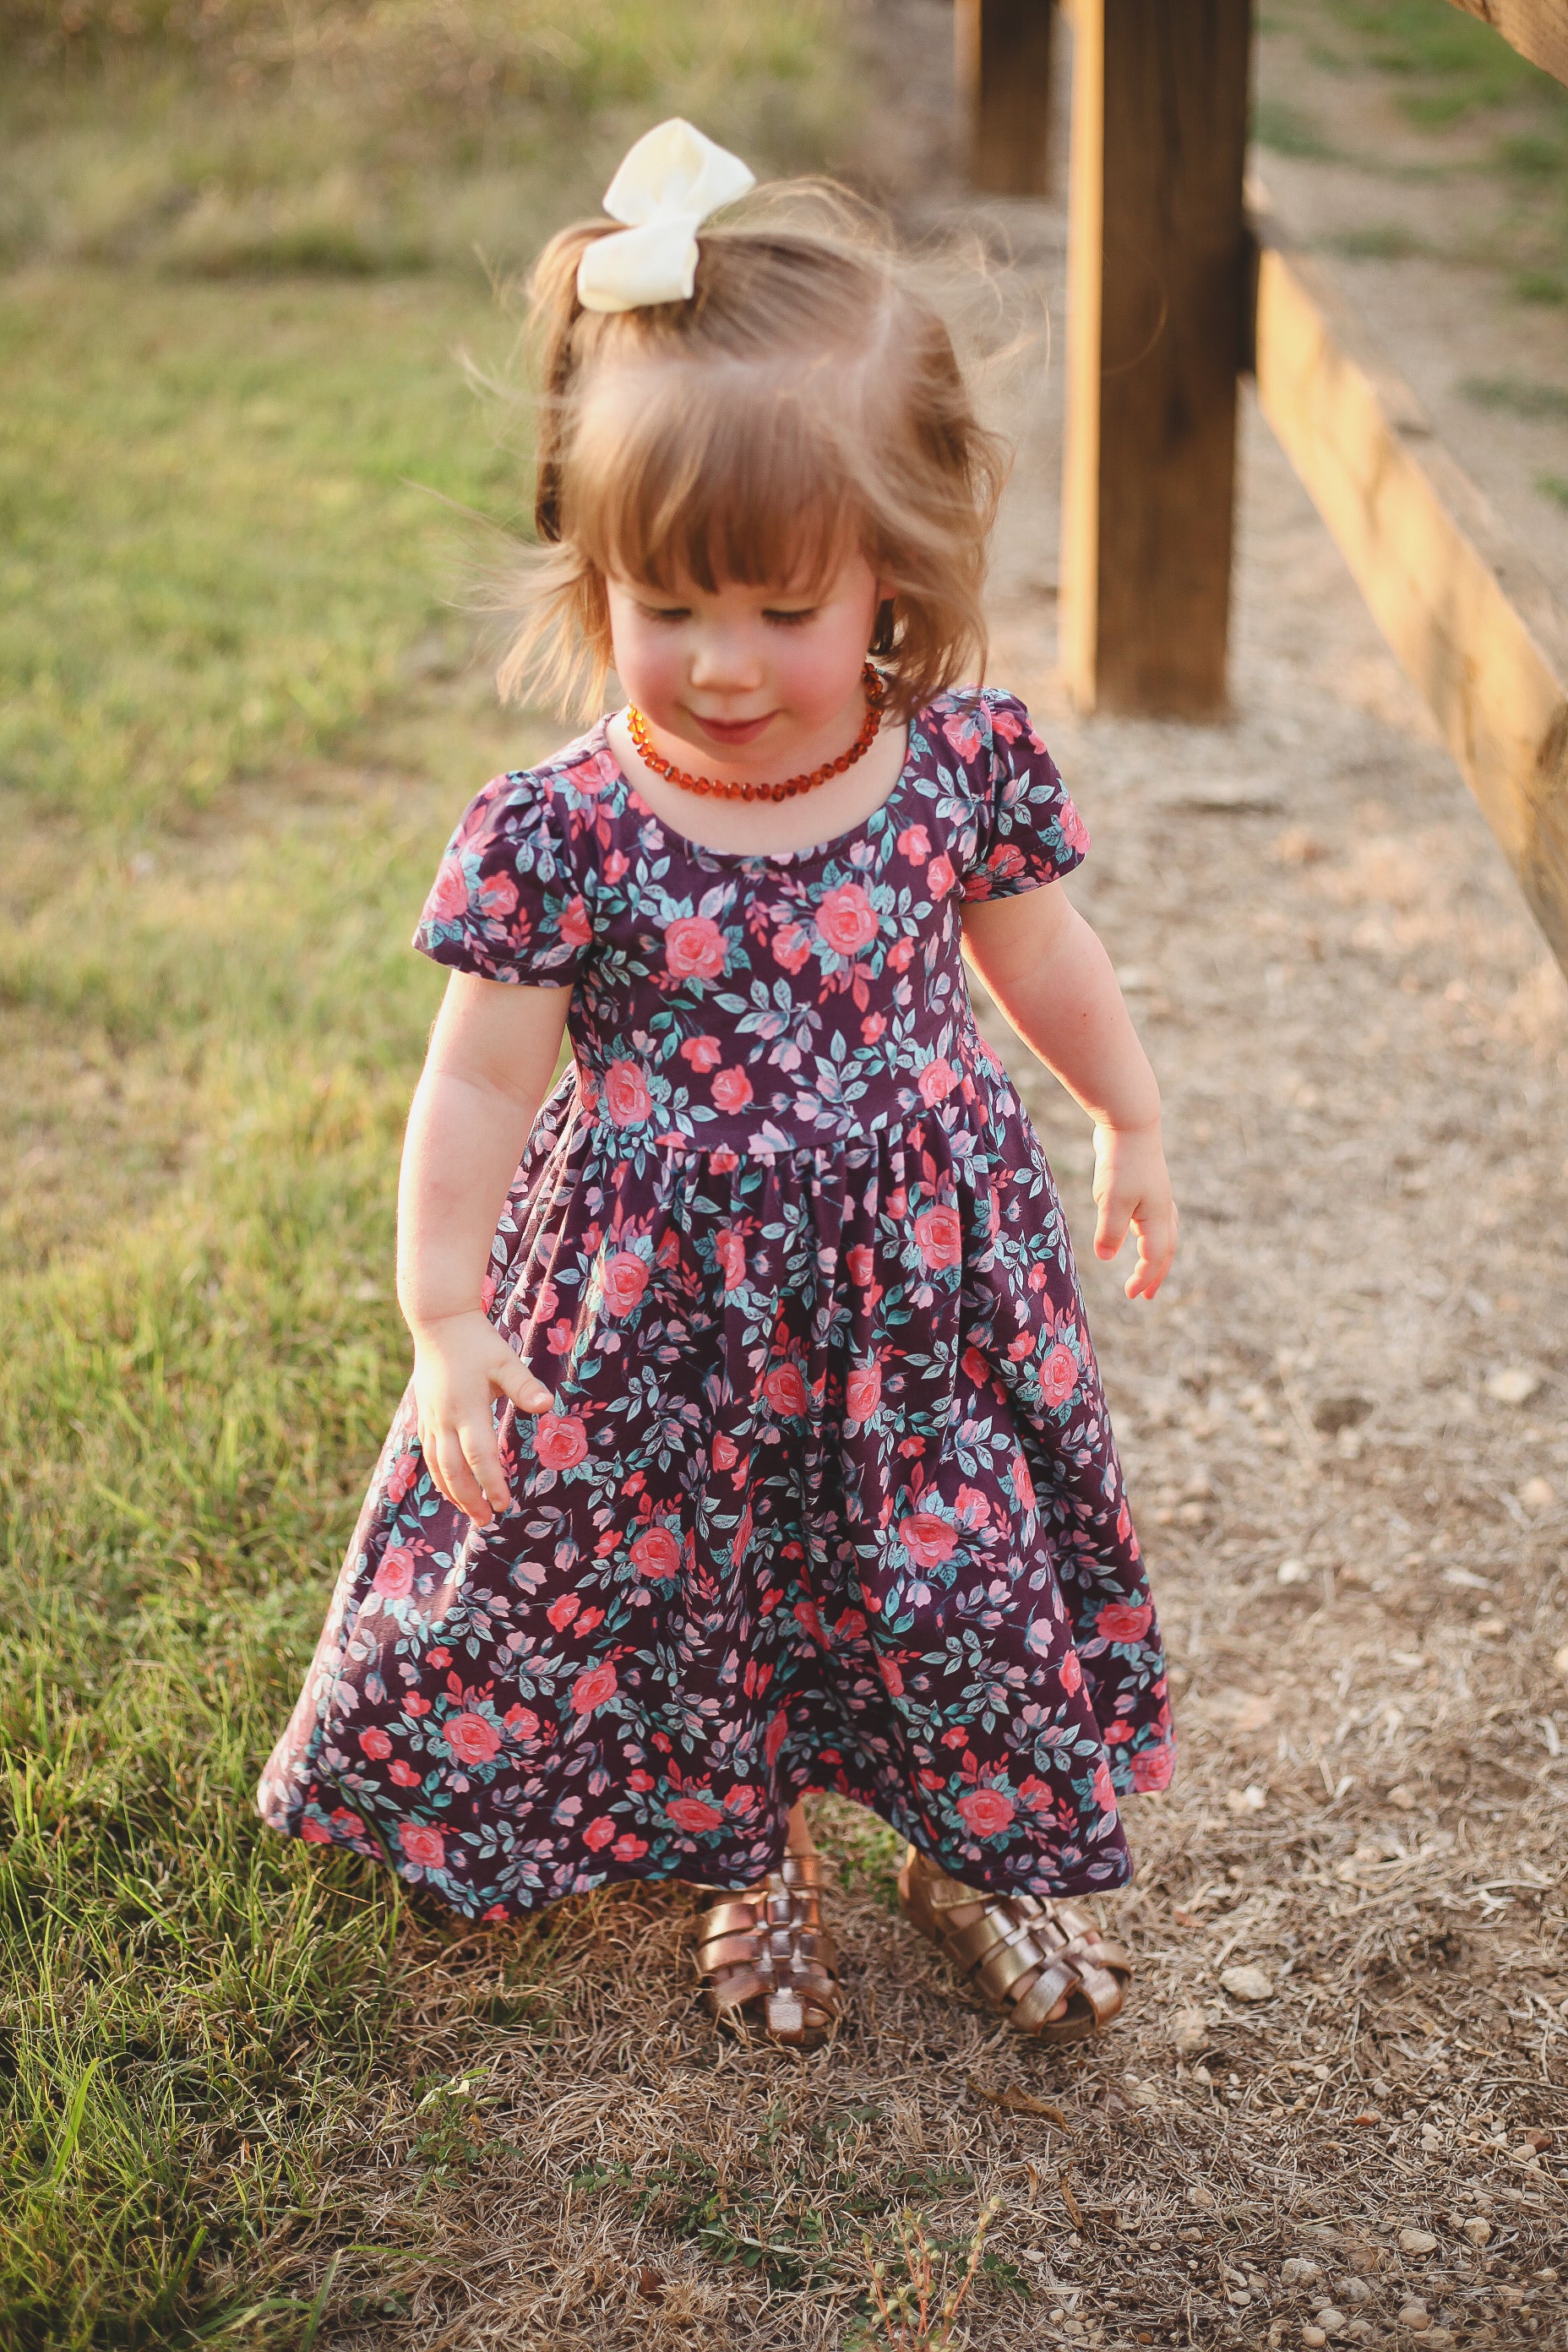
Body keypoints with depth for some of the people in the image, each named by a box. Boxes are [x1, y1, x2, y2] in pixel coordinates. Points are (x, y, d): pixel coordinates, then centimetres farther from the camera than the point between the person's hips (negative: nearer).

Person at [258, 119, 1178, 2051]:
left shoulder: (962, 762, -11)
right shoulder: (559, 836, -19)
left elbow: (1038, 952, 8)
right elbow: (478, 1084, -11)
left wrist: (1132, 1126, 19)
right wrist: (447, 1321, -13)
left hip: (923, 1285, 2)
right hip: (662, 1305, -1)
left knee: (965, 1565, 14)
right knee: (666, 1576, 13)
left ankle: (982, 1847, 42)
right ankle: (745, 1866, 42)